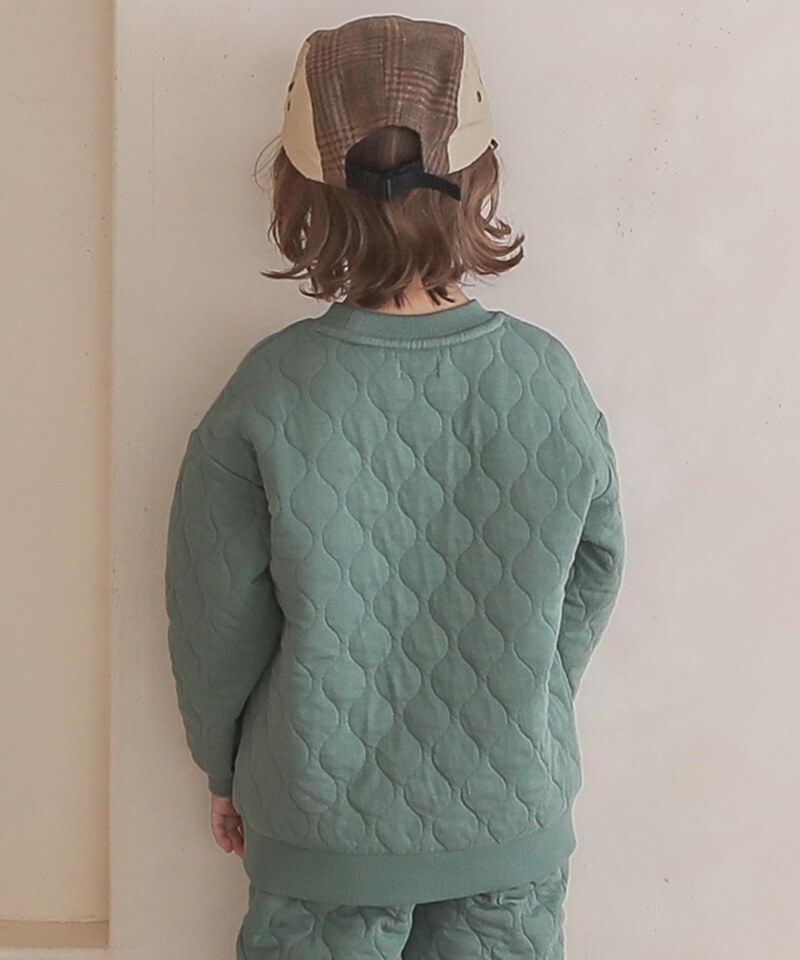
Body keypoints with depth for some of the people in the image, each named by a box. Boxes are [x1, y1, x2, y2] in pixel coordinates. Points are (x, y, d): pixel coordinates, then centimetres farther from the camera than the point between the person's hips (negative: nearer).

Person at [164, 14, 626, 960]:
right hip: (515, 823, 2)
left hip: (324, 829, -1)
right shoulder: (549, 380, -14)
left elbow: (217, 625, -10)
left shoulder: (267, 396, -20)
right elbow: (592, 581, 0)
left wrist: (224, 771, 9)